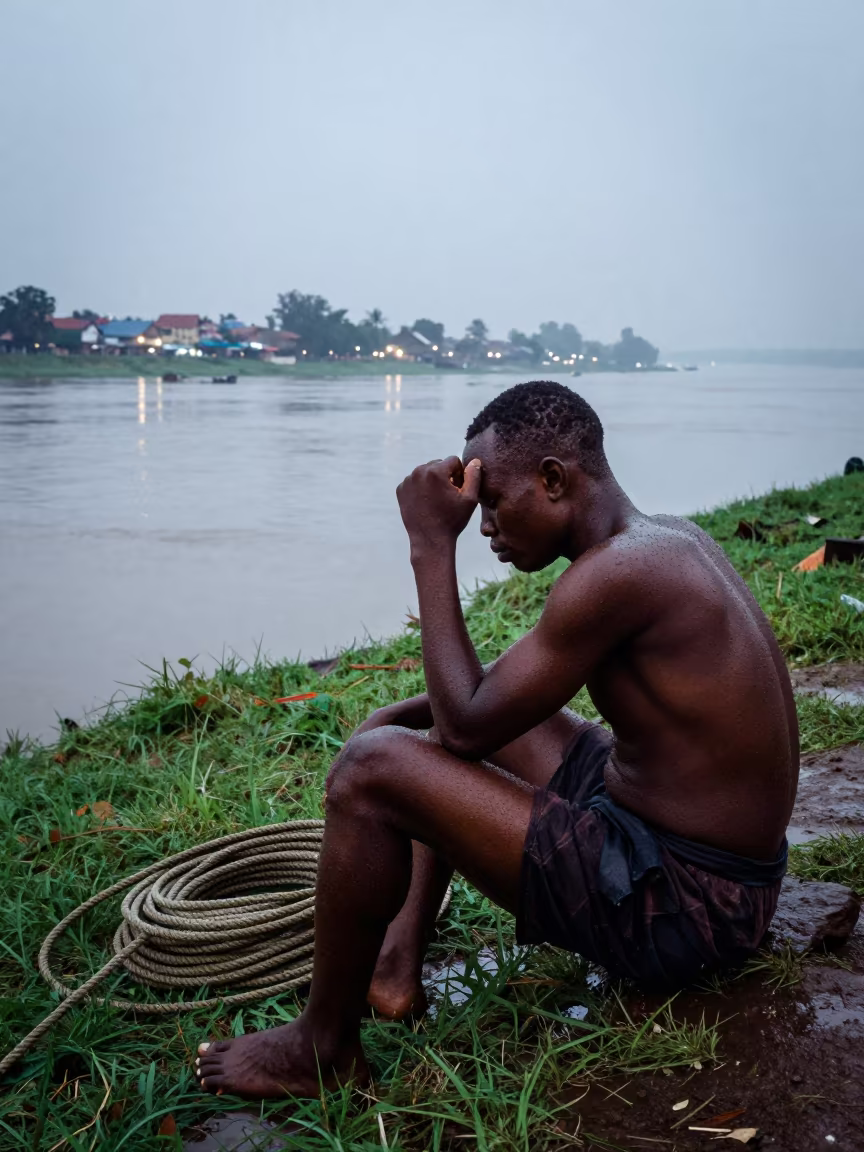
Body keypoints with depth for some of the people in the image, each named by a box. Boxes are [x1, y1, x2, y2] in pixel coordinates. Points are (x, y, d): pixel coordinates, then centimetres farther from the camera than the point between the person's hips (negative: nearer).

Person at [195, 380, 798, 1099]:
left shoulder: (617, 571, -25)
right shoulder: (668, 540, 6)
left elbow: (466, 726, -21)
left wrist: (432, 548, -16)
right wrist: (405, 714, 8)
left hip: (680, 904, -10)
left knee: (372, 769, -18)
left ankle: (325, 1049, 2)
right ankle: (397, 964, 17)